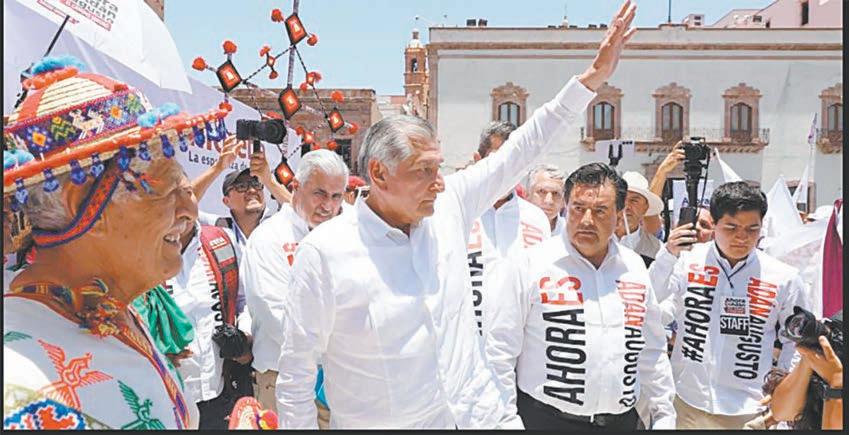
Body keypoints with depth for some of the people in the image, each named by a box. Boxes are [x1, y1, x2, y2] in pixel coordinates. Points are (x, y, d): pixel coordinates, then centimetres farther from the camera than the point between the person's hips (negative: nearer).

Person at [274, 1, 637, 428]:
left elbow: (519, 151, 1)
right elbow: (297, 372, -11)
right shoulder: (324, 251, -18)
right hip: (385, 422, -4)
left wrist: (593, 76, -1)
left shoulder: (449, 206, -5)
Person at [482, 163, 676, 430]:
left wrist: (664, 415, 13)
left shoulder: (634, 268, 5)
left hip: (623, 420, 5)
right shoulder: (525, 266, -12)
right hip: (545, 419, -4)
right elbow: (499, 356, -11)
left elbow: (652, 352, 14)